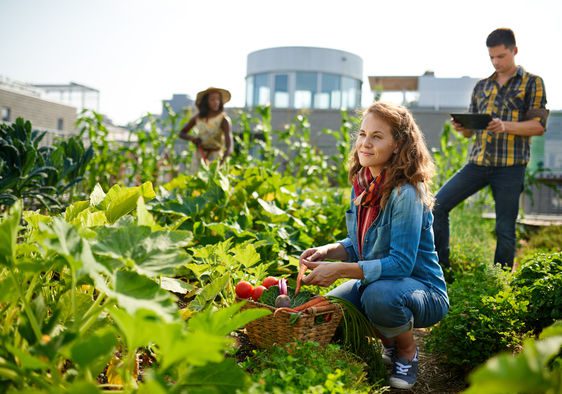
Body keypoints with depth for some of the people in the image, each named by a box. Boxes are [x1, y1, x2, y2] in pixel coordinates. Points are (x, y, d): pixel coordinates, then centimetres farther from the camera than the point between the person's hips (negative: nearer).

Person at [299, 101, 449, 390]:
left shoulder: (406, 193, -24)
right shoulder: (362, 184, 0)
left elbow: (401, 263, -28)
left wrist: (340, 270, -31)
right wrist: (327, 251, -9)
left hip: (424, 292, -7)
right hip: (375, 281, 7)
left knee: (379, 294, -37)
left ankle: (408, 351, -2)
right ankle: (389, 344, 16)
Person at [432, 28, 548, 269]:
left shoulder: (532, 83, 6)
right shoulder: (481, 86, 17)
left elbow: (539, 125, -4)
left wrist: (505, 126, -21)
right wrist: (461, 127, -6)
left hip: (510, 167, -4)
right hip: (477, 162, 4)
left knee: (505, 229, 0)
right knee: (438, 205, -7)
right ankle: (441, 268, 4)